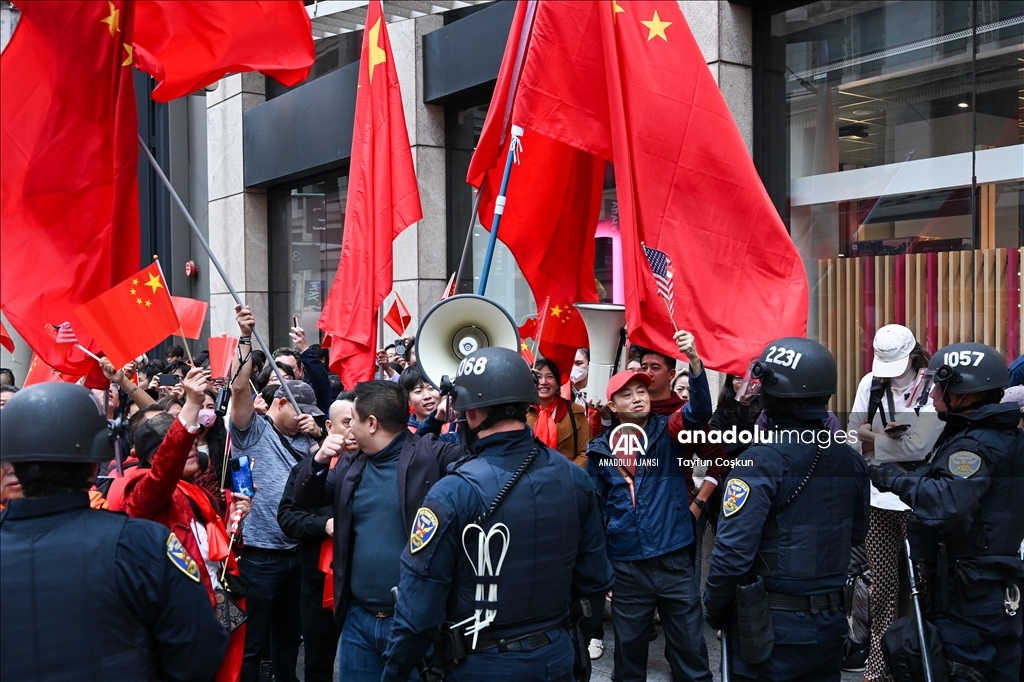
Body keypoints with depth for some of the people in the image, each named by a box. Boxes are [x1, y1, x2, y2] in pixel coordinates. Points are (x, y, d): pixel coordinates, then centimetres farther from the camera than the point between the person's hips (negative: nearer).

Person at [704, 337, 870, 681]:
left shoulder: (762, 461, -21)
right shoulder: (851, 459, 0)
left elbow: (733, 551, -24)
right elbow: (856, 534, 13)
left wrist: (712, 610, -9)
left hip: (771, 624, -6)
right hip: (830, 623, 6)